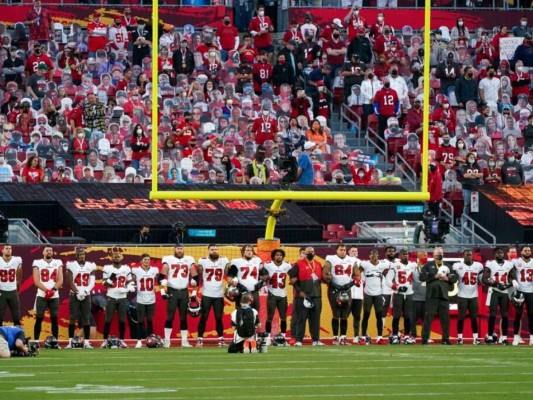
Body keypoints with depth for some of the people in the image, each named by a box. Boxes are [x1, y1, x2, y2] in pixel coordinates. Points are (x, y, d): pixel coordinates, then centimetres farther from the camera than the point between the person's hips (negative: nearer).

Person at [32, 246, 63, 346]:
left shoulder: (58, 263, 9)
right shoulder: (38, 263, 2)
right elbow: (36, 281, -6)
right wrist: (46, 290, -18)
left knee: (54, 319, 2)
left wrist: (53, 289, -14)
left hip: (55, 296, 2)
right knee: (39, 319, -6)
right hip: (41, 295, -2)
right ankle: (36, 341, -5)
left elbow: (60, 280, 2)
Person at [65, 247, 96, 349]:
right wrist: (77, 292, -14)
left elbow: (92, 282, 4)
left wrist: (85, 291, -12)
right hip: (74, 295, -2)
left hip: (86, 295, 2)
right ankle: (70, 342, -4)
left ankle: (86, 342, 0)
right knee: (72, 318, -5)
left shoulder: (90, 266, 6)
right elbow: (70, 282, -5)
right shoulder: (71, 265, -2)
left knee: (86, 319, -1)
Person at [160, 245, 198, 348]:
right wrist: (163, 288, -14)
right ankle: (167, 340, -3)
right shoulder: (168, 259, 0)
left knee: (183, 317, 5)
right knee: (170, 317, -6)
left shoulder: (189, 260, 9)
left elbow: (194, 276, 11)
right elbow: (162, 276, -4)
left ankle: (184, 341, 6)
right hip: (172, 291, -3)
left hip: (184, 291, 3)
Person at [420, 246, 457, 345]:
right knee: (428, 318, -5)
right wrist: (434, 276, -14)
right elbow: (422, 277, -8)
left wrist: (447, 278, -5)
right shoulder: (428, 265, 3)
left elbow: (455, 278, 16)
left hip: (444, 296, 4)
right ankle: (424, 340, -4)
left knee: (445, 318, 7)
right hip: (432, 296, -4)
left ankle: (445, 339, 16)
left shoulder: (447, 266, 15)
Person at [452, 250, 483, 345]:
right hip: (462, 296, -3)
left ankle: (476, 338, 6)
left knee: (474, 317, 4)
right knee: (461, 317, -1)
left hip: (474, 296, 3)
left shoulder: (478, 266, 5)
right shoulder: (457, 266, -6)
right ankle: (459, 338, 5)